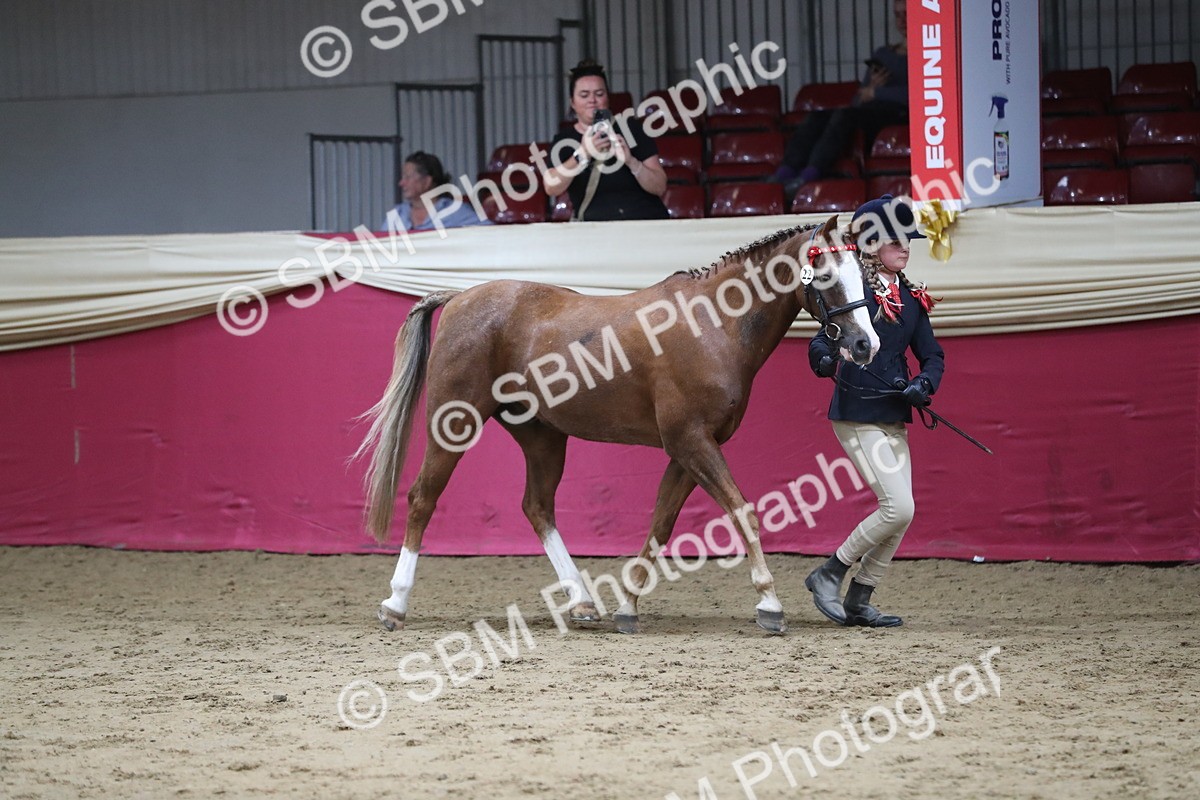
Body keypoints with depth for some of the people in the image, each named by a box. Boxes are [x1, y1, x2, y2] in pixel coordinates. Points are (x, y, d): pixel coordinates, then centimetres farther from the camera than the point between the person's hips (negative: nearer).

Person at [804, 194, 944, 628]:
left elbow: (932, 355, 12)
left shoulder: (911, 299, 10)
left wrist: (923, 384, -9)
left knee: (900, 516, 6)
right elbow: (823, 341, -16)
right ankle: (828, 575, 1)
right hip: (856, 415, -8)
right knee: (898, 507, -14)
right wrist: (824, 358, -39)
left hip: (894, 419, 8)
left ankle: (858, 603, 16)